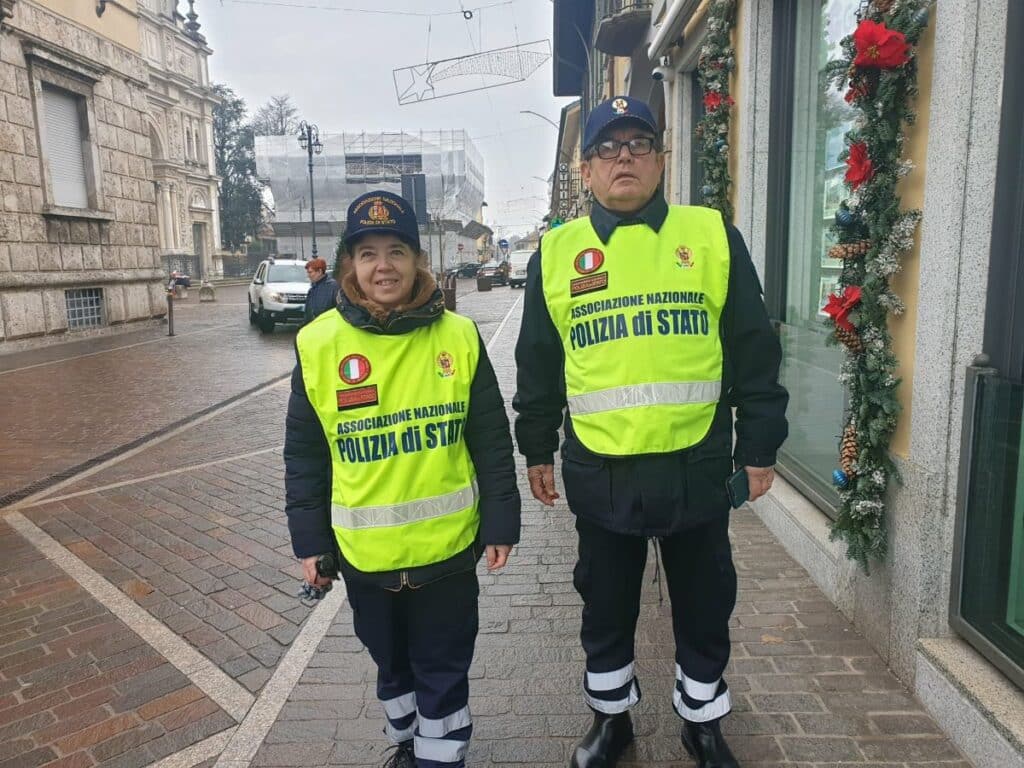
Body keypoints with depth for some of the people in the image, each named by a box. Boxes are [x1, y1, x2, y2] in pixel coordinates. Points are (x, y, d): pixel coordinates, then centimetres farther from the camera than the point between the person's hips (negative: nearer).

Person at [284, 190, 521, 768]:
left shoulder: (459, 337, -8)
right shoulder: (319, 344, -7)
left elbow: (491, 441, -2)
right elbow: (304, 455, 1)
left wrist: (501, 523, -1)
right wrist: (309, 539, 2)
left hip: (448, 545, -1)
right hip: (364, 551, 2)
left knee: (444, 672, 15)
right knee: (392, 663, 24)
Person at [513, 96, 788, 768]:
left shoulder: (713, 236, 0)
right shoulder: (557, 251, 4)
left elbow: (754, 352, 2)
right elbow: (538, 365, 9)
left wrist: (759, 446, 1)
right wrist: (537, 450, 11)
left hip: (696, 466, 0)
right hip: (598, 472, 1)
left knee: (704, 607, 16)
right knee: (606, 606, 17)